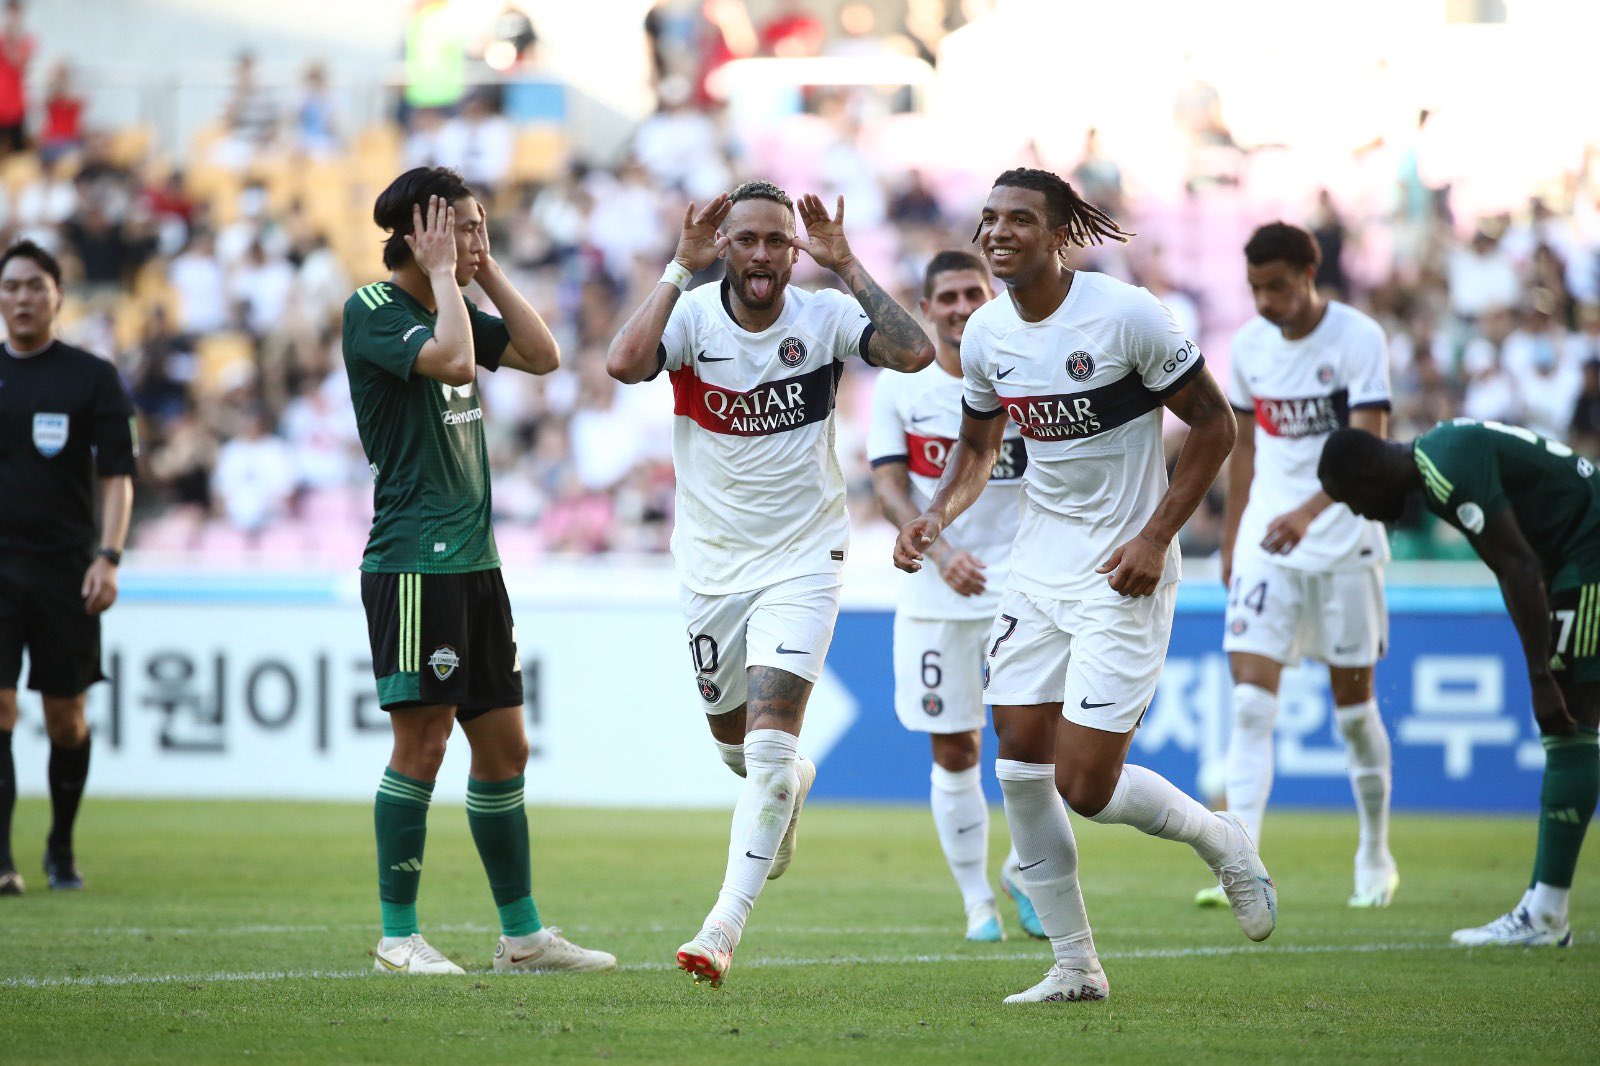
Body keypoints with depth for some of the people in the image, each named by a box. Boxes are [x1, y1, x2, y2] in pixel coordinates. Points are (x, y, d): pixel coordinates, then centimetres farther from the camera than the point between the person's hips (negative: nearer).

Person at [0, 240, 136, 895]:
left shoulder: (93, 378, 2)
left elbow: (116, 477, 1)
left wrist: (108, 558, -11)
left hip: (65, 571, -1)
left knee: (65, 716, 6)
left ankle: (62, 847, 26)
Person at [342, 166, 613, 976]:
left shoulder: (449, 305, 16)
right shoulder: (372, 310, -10)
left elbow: (542, 355, 11)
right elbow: (455, 364, -24)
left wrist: (487, 272, 7)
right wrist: (444, 275, -13)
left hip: (473, 558, 9)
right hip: (412, 563, -9)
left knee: (504, 747, 10)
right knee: (422, 741, -8)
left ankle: (522, 933, 16)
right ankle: (398, 937, -1)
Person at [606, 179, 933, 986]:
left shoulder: (825, 316, -9)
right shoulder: (692, 316, -10)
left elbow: (914, 352, -25)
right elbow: (624, 363, -30)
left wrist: (845, 265, -24)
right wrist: (680, 268, -27)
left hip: (802, 562, -3)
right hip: (711, 564, 3)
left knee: (770, 741, -17)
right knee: (733, 742, 20)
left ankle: (726, 923, -18)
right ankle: (789, 787, 56)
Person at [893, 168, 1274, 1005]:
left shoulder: (1126, 316, -16)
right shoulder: (985, 334, 2)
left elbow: (1213, 424, -8)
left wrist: (1156, 536, -15)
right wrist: (936, 515, -1)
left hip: (1122, 570, -6)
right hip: (1039, 564, 6)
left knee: (1086, 786, -10)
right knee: (1019, 766, 0)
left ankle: (1220, 840, 20)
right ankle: (1074, 967, 12)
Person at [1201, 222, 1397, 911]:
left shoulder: (1359, 338, -11)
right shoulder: (1250, 344, 5)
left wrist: (1308, 512, -34)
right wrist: (1231, 537, 19)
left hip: (1345, 546, -3)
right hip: (1267, 545, 3)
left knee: (1354, 707, 7)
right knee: (1250, 703, -11)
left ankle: (1375, 857, 26)